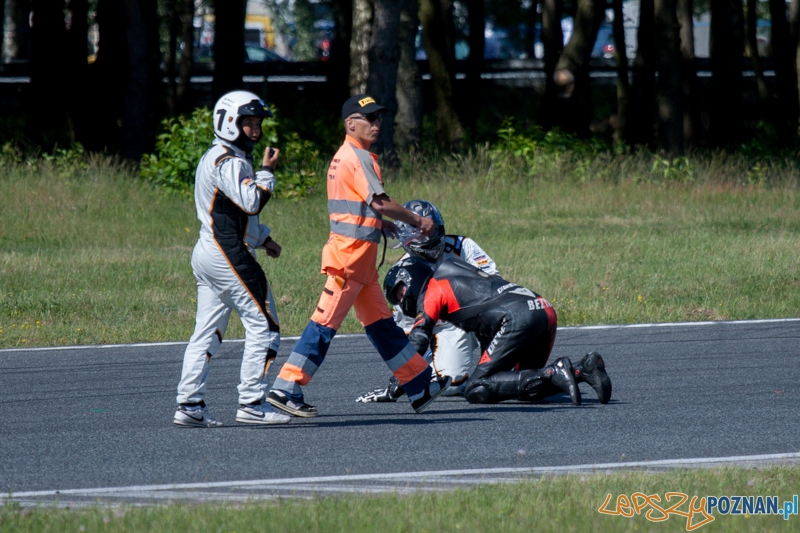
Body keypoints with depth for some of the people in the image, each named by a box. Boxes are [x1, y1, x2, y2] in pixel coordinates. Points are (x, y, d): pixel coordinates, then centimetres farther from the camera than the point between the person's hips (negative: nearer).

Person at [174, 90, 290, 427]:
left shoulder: (214, 158, 20)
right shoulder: (230, 162, -13)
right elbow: (252, 203, -21)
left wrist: (263, 238, 23)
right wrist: (267, 171, -9)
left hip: (207, 255, 10)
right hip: (228, 256, -10)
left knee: (207, 332, 8)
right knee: (263, 325, -6)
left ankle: (189, 404, 4)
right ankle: (251, 404, -8)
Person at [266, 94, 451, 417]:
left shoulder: (342, 157, 17)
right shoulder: (358, 157, -13)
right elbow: (380, 202, -21)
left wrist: (389, 227, 16)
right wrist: (416, 220, -10)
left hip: (360, 257, 10)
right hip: (351, 253, -10)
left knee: (381, 324, 13)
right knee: (325, 323, -9)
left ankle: (420, 387, 18)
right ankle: (285, 389, -8)